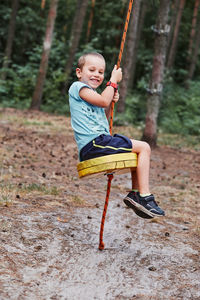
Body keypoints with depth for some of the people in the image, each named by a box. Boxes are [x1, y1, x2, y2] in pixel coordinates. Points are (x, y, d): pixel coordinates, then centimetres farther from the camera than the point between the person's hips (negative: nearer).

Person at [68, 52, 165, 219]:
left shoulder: (92, 94, 27)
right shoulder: (78, 87, -2)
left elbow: (104, 120, 31)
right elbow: (103, 101, -14)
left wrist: (111, 102, 16)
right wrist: (114, 81, -1)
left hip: (98, 145, 10)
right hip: (93, 143, -10)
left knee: (140, 150, 19)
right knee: (144, 148, -12)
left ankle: (135, 193, 11)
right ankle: (145, 197, -19)